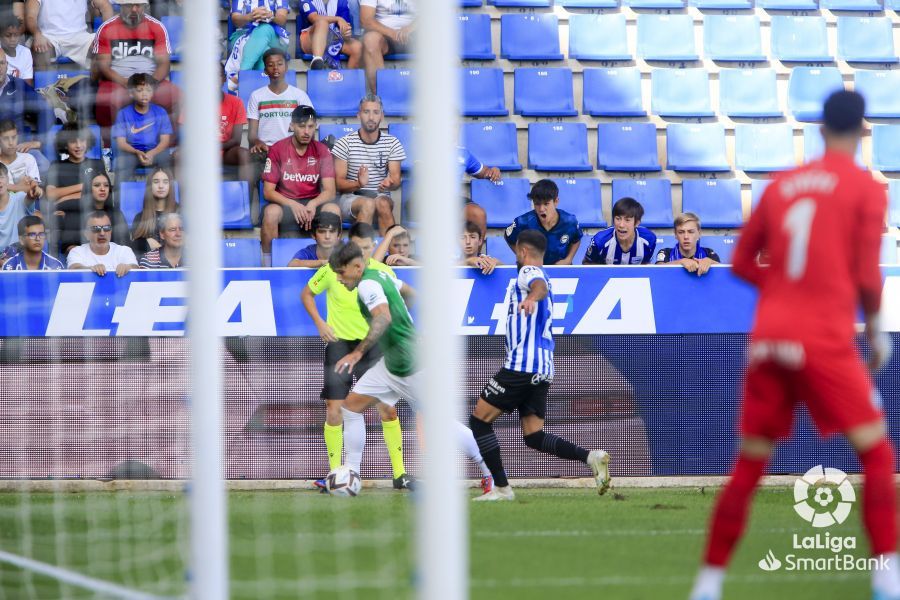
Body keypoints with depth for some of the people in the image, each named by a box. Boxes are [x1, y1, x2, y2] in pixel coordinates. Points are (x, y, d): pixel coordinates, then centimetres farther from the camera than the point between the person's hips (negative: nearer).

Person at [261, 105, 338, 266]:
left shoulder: (321, 151, 2)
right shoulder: (277, 150, -3)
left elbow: (329, 191, -3)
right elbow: (268, 191, -6)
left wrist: (313, 204, -24)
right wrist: (293, 205, -22)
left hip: (313, 203, 2)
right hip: (284, 203, -2)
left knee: (333, 210, -30)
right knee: (271, 212, -36)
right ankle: (268, 264, -24)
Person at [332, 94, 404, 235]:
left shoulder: (392, 143, 5)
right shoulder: (345, 143, -1)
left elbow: (396, 179, -1)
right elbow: (338, 183, -5)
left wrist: (389, 183, -27)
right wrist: (358, 184, -27)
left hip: (382, 196, 2)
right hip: (350, 198, -2)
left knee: (383, 203, -34)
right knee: (368, 204, -35)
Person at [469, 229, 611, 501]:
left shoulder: (528, 272, -5)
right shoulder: (540, 278, 24)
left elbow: (540, 285, -29)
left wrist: (532, 297, -50)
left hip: (521, 365, -9)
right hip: (543, 369, 9)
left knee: (479, 420, -1)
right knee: (534, 436, 4)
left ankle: (501, 487, -5)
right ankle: (590, 456, -15)